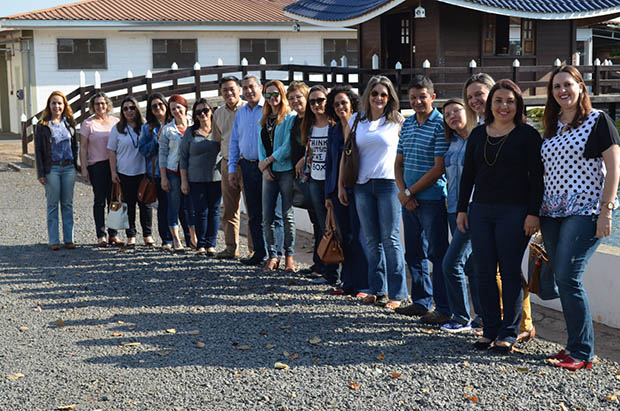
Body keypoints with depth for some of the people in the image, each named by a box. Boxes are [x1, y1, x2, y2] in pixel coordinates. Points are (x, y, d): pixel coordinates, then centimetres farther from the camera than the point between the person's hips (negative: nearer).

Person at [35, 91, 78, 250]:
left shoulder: (69, 123, 9)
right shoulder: (42, 125, -2)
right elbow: (38, 150, -3)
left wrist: (75, 165, 6)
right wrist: (41, 173, -8)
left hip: (68, 167, 3)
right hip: (52, 168, -3)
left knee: (68, 204, 7)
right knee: (53, 205, 2)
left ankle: (69, 239, 13)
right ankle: (54, 241, 7)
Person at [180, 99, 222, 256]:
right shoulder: (190, 133, 5)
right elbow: (183, 157, 6)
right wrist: (184, 181, 1)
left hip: (216, 178, 0)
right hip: (196, 179, 0)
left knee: (214, 211, 3)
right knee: (200, 212, -2)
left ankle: (211, 244, 11)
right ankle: (201, 244, 9)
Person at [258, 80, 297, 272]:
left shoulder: (290, 117, -5)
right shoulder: (265, 119, 15)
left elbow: (288, 146, -12)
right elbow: (261, 144, 14)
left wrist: (268, 161, -8)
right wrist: (264, 167, -1)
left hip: (286, 170, -6)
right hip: (269, 172, 6)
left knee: (288, 216, 0)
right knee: (267, 217, 2)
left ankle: (289, 256, 10)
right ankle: (272, 255, 12)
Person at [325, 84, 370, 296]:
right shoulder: (333, 131, 13)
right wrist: (328, 194, 13)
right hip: (338, 189, 6)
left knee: (358, 236, -5)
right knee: (346, 237, 9)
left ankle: (363, 286, 1)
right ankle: (348, 283, 16)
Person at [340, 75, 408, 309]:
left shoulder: (397, 121, 2)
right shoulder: (355, 121, 10)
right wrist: (341, 185, 12)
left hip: (388, 184, -4)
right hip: (363, 185, 4)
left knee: (390, 239, -4)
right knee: (372, 241, 9)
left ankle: (397, 293, 0)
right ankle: (377, 290, 17)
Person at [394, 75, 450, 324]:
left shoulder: (440, 124, -10)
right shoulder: (407, 124, 13)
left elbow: (439, 168, -15)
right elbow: (399, 163, 16)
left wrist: (409, 192, -11)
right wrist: (402, 192, -1)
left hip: (433, 199, -7)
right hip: (409, 199, 7)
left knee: (437, 254, -3)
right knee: (414, 253, 14)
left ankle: (444, 309, 3)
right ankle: (421, 301, 27)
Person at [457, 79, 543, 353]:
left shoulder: (527, 135, -3)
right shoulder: (478, 134, 12)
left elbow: (537, 177, -6)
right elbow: (468, 174, 15)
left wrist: (533, 213, -12)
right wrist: (462, 209, 12)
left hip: (514, 212, -5)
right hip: (481, 210, 5)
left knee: (510, 272, 0)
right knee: (484, 272, 6)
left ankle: (509, 333, 9)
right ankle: (490, 330, 16)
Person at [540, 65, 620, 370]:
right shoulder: (553, 127, 15)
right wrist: (539, 212, 15)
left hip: (585, 212, -7)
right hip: (552, 213, 7)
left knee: (568, 278, -13)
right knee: (562, 280, 5)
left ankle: (583, 353, -5)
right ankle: (575, 345, 14)